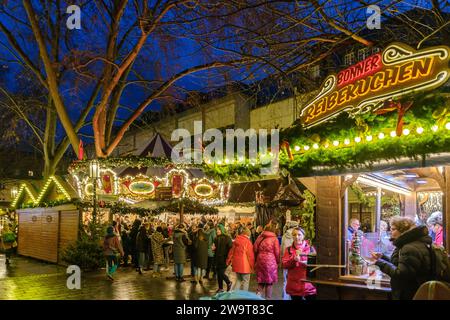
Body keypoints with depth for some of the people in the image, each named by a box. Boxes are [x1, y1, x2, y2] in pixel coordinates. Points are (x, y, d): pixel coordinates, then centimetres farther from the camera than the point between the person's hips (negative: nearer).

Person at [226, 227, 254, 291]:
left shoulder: (236, 241, 7)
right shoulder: (248, 242, -12)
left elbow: (231, 251, 14)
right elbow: (250, 255, -12)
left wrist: (228, 261, 23)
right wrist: (252, 265, -4)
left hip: (236, 264, 7)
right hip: (244, 264, -6)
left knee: (238, 280, 19)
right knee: (246, 281, 5)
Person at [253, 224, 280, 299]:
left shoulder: (260, 238, 7)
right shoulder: (274, 239, -5)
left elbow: (255, 249, 8)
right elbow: (277, 252, -5)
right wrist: (278, 261, 10)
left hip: (260, 261, 4)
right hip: (270, 262, -4)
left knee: (261, 281, 13)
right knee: (269, 282, 7)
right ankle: (268, 297, 11)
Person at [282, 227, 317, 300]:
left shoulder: (310, 248, 4)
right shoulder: (288, 250, 6)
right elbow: (284, 265, -3)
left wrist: (307, 263, -17)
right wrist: (294, 259, -18)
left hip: (309, 284, -1)